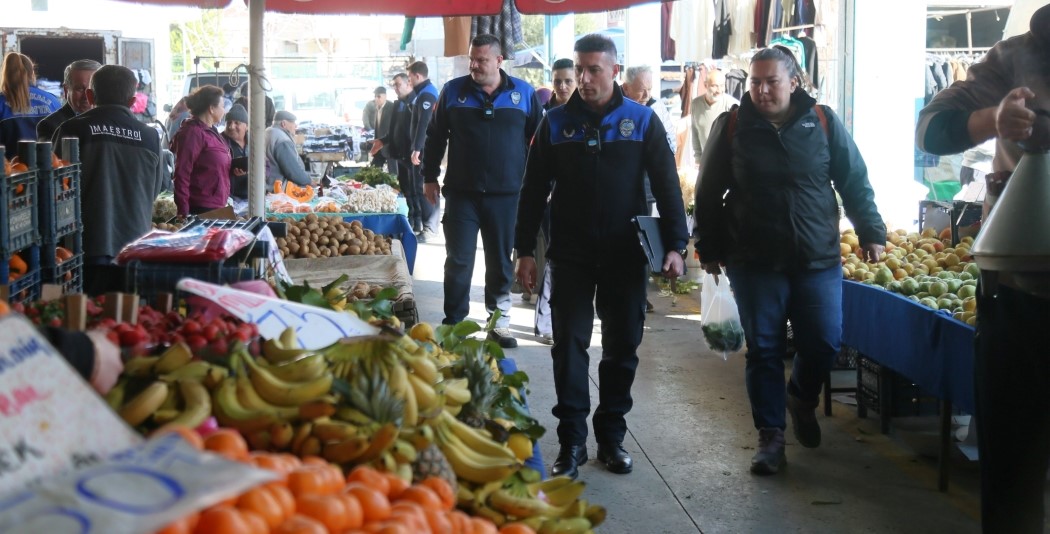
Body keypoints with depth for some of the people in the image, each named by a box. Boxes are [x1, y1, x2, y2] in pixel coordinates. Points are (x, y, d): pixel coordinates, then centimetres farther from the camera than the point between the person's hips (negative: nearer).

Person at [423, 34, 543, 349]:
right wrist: (430, 177, 8)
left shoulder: (523, 93, 2)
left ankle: (500, 323, 19)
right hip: (461, 193, 0)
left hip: (506, 195, 0)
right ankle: (453, 323, 11)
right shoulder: (453, 91, 3)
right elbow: (435, 136, 9)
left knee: (501, 263, 9)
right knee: (458, 262, 2)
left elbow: (538, 142, 7)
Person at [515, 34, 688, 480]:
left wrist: (675, 245, -9)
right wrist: (525, 250, 1)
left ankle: (611, 435, 20)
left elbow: (667, 186, -1)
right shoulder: (556, 122, 2)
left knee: (622, 346, 7)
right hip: (570, 254, 0)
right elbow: (534, 191, 5)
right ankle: (572, 439, 7)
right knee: (569, 344, 0)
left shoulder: (642, 121, -1)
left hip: (625, 255, 0)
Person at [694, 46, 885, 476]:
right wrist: (709, 248, 5)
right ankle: (770, 436, 13)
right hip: (754, 263, -1)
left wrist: (871, 232, 5)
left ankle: (801, 399, 34)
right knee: (764, 350, 2)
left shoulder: (823, 122, 2)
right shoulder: (732, 126, 0)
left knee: (824, 343, 3)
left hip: (819, 261, 1)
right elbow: (708, 193, 5)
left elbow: (855, 183, 9)